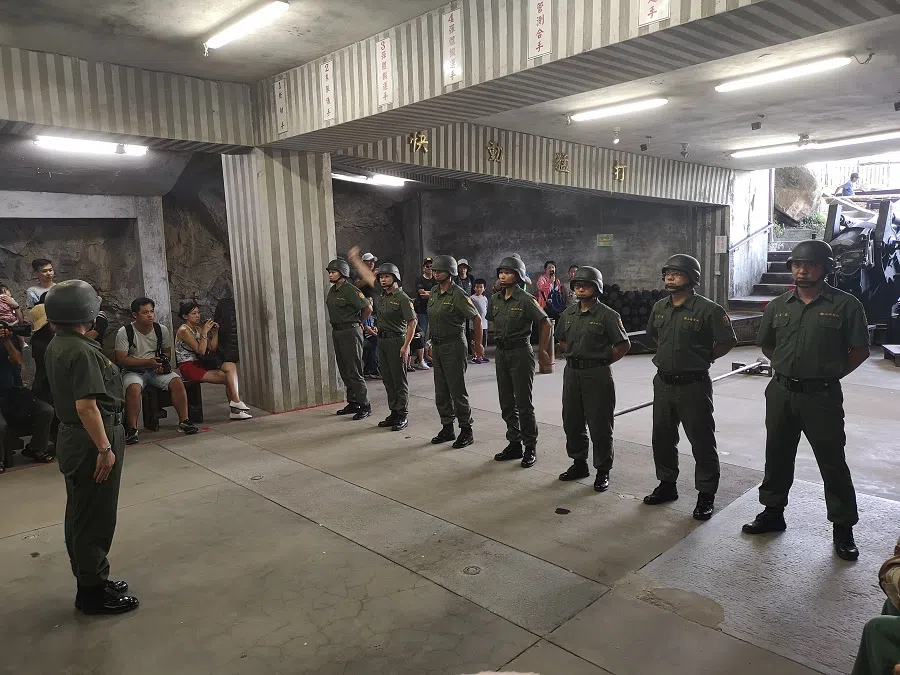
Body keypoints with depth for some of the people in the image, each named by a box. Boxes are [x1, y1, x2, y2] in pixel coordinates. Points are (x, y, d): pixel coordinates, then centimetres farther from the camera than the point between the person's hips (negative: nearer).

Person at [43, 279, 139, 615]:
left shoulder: (57, 346, 8)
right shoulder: (82, 352, -22)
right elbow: (86, 405, -27)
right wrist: (104, 448, -23)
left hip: (73, 438, 10)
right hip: (91, 441, -10)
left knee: (81, 515, 18)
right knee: (95, 517, 1)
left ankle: (90, 580, 32)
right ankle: (94, 592, 13)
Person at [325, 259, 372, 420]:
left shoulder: (350, 290, -15)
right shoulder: (332, 290, 11)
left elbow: (368, 308, -15)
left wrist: (359, 322, -1)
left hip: (350, 332, -9)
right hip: (336, 332, 9)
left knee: (354, 372, -7)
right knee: (344, 371, 13)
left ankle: (365, 406, 0)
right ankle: (353, 403, 23)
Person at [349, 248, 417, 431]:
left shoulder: (402, 298, -12)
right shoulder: (379, 292, 9)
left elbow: (412, 323, -14)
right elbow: (367, 274, 21)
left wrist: (406, 346, -19)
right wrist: (354, 259, 25)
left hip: (397, 342, -8)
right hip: (382, 341, 8)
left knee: (399, 380, -2)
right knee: (387, 380, 11)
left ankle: (403, 416, 5)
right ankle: (394, 413, 20)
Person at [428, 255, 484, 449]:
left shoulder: (458, 295, -14)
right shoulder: (433, 292, 8)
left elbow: (477, 318, -9)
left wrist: (478, 345, -3)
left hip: (453, 347, -8)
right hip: (437, 346, 8)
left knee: (457, 391, -3)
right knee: (441, 391, 13)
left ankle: (466, 431, 8)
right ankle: (447, 428, 24)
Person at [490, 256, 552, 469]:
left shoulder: (525, 300, -12)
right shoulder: (495, 299, 6)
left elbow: (546, 324, -8)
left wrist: (542, 351, -5)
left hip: (520, 352, -6)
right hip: (501, 353, 7)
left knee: (523, 403, -2)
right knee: (506, 403, 11)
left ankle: (530, 447, 9)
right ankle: (514, 444, 22)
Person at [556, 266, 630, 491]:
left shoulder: (607, 315, -9)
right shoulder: (568, 314, 8)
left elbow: (624, 345, -6)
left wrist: (603, 361, -4)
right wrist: (573, 357, 11)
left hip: (597, 374, -6)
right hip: (572, 372, 6)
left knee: (599, 425, 1)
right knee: (571, 421, 13)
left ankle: (603, 471, 14)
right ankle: (579, 463, 29)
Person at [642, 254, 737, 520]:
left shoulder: (707, 309, -14)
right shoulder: (659, 307, 6)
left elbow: (727, 341, -9)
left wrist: (703, 359, -2)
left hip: (693, 385, -6)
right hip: (663, 383, 7)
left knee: (701, 440, 4)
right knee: (662, 437, 15)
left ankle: (706, 495, 17)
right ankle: (667, 484, 32)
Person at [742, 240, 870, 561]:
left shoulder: (845, 304, -6)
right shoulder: (778, 306, 5)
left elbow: (860, 351, -2)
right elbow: (766, 345, 18)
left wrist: (829, 373, -1)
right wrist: (788, 366, 11)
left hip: (822, 396, -4)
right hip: (781, 393, 4)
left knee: (832, 462, 5)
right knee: (777, 456, 14)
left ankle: (843, 528, 19)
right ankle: (773, 512, 30)